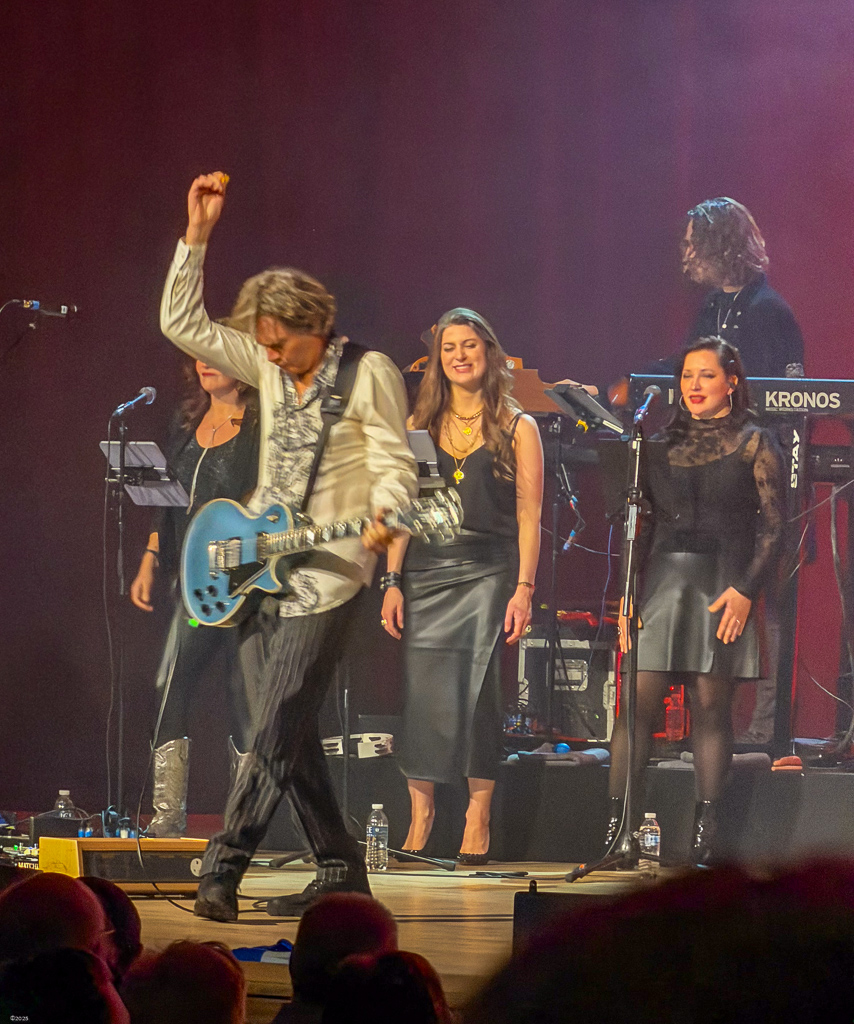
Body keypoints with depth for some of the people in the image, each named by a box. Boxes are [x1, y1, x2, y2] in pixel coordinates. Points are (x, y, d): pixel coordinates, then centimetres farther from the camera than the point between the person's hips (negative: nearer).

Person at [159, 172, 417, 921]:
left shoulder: (370, 374, -6)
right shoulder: (269, 367, 11)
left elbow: (395, 464, -8)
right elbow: (183, 323, 10)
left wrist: (383, 515, -29)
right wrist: (198, 233, 4)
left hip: (325, 573, -7)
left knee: (280, 729, -12)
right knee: (289, 731, 7)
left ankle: (223, 869, -12)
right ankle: (340, 870, 14)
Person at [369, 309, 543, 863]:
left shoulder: (517, 428, 5)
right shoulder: (419, 427, 13)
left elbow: (528, 516, 1)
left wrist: (524, 587, -8)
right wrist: (393, 581, 3)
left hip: (488, 573, -3)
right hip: (425, 574, 3)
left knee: (477, 690, -8)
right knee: (424, 692, -4)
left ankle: (478, 819, -2)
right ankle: (422, 814, 3)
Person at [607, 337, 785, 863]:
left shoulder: (755, 444, 5)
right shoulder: (665, 444, 16)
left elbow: (773, 526, -1)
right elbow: (642, 524, 17)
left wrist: (746, 590, -12)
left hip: (723, 586, -3)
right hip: (662, 580, 3)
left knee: (712, 706, -4)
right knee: (638, 702, -5)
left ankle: (705, 834, -1)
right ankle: (615, 824, -6)